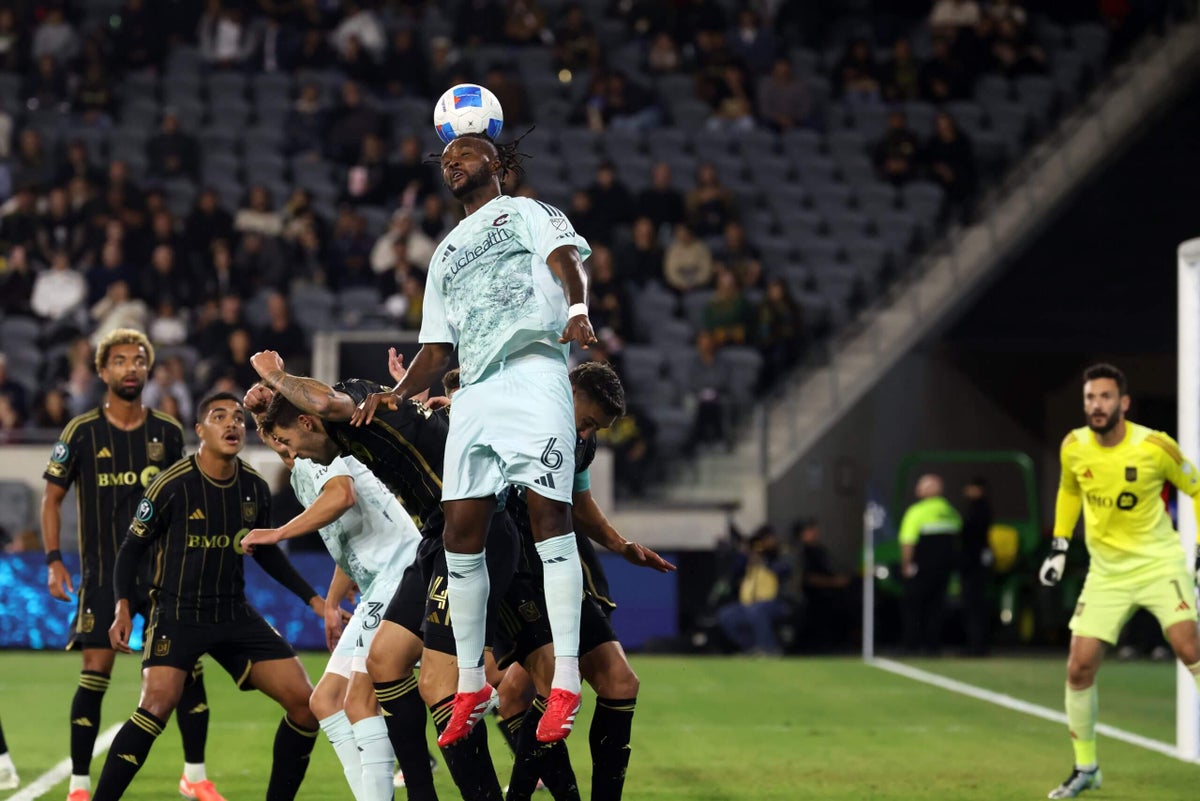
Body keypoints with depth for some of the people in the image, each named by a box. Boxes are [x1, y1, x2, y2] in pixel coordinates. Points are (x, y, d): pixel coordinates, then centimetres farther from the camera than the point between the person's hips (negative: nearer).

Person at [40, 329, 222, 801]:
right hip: (103, 571, -2)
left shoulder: (168, 433, 4)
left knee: (187, 665, -4)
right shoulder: (82, 433, -3)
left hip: (161, 567, 2)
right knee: (95, 673, -7)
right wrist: (53, 561, -4)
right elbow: (52, 497, 3)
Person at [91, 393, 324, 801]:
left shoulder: (255, 488, 2)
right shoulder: (173, 485, -13)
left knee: (305, 702, -3)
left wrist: (314, 600, 18)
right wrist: (123, 607, -17)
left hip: (236, 615, 5)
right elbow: (132, 548, -4)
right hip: (177, 611, -5)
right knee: (158, 702, -29)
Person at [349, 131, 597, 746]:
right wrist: (398, 392, 9)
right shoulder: (446, 255, 31)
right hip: (475, 391, 6)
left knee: (548, 509, -17)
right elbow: (437, 349, 29)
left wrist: (577, 309, -28)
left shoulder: (527, 211, 15)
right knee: (461, 528, -2)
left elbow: (565, 258, -5)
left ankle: (566, 680, -20)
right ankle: (470, 685, 7)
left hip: (534, 369, -6)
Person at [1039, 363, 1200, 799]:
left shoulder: (1154, 447, -15)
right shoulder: (1073, 447, -4)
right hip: (1106, 571, 4)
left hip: (1158, 562, -4)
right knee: (1079, 668, -1)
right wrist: (1058, 545, 12)